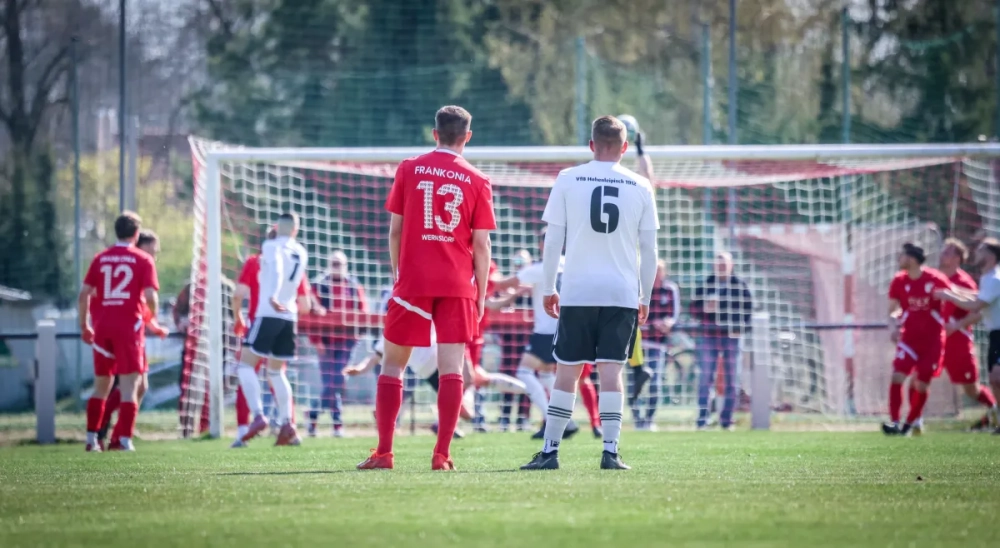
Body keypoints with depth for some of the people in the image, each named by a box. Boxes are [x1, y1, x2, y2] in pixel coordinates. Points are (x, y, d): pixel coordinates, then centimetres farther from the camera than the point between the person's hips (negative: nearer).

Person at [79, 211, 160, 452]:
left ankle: (92, 439, 11)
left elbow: (84, 294, 4)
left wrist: (84, 325, 12)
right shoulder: (143, 260, -1)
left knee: (101, 386, 13)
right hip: (130, 324, -4)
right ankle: (124, 439, -7)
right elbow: (150, 297, -10)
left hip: (102, 326, 4)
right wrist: (153, 315, 11)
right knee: (130, 385, -1)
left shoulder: (100, 258, 8)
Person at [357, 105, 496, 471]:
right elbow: (481, 245, 1)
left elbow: (395, 230, 6)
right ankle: (442, 455, -7)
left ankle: (383, 452, 4)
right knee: (451, 368, -1)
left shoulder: (409, 170, 3)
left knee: (393, 364, 8)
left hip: (412, 281, 0)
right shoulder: (477, 181, 2)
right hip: (458, 285, 0)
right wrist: (481, 297, 7)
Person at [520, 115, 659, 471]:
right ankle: (610, 452, -5)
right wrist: (645, 298, 13)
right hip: (623, 293, 1)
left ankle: (550, 451, 5)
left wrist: (548, 289, 8)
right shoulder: (640, 187, 3)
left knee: (566, 372, 4)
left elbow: (552, 241, 0)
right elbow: (649, 250, 5)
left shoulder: (568, 180, 1)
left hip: (577, 292, 0)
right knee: (611, 372, 1)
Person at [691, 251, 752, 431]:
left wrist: (741, 327, -8)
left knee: (730, 381, 3)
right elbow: (694, 309, 8)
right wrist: (705, 308, -13)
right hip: (709, 337, 0)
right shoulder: (705, 285, 7)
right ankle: (702, 419, -4)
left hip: (731, 337, 0)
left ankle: (727, 420, 8)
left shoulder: (739, 286, 5)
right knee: (705, 379, -5)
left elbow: (747, 308, 6)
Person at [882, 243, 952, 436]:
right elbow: (893, 310, 5)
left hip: (933, 339, -2)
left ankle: (909, 424, 17)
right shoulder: (899, 281, -2)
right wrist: (894, 324, -13)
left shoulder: (936, 279, -12)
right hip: (909, 337, 2)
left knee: (921, 384, 1)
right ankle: (894, 422, -15)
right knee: (898, 375, -16)